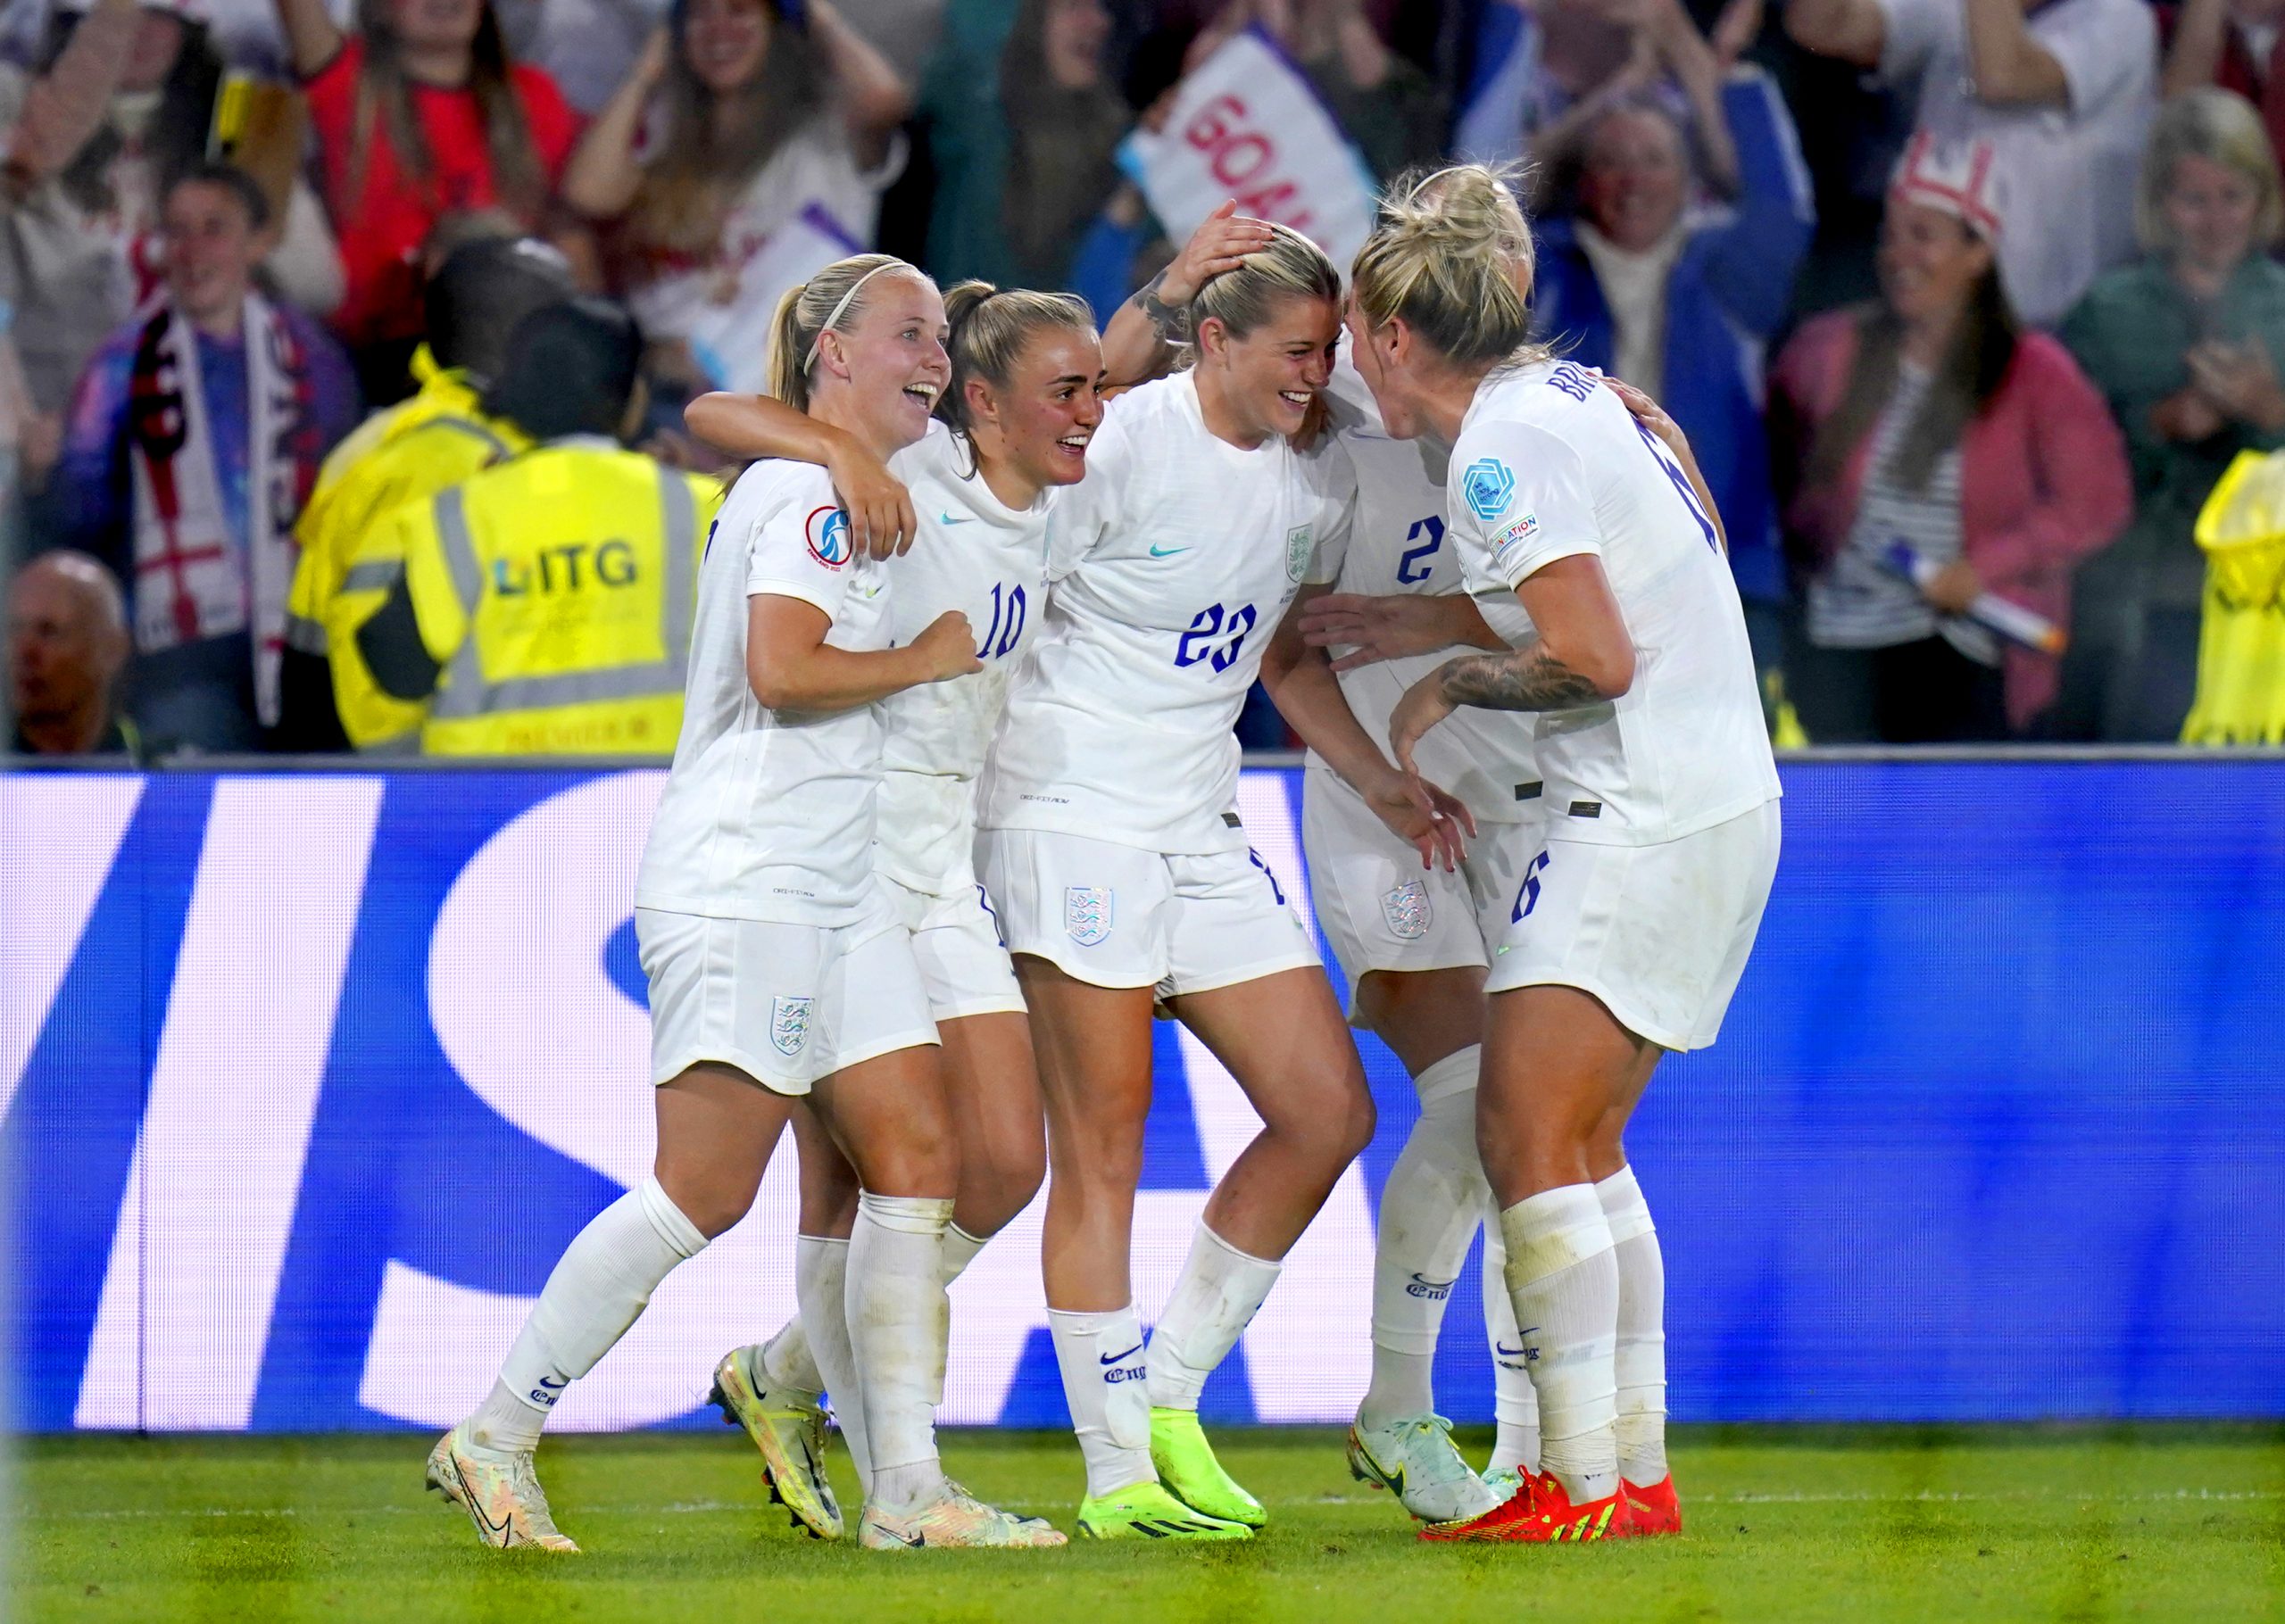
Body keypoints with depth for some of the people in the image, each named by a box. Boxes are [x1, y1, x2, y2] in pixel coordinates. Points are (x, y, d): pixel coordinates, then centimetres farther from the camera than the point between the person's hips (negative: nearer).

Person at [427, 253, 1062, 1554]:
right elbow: (780, 668, -21)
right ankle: (495, 1441, -3)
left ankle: (908, 1488, 0)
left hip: (836, 891, 10)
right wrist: (924, 660, -9)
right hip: (743, 882, -10)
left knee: (919, 1164, 1)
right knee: (703, 1193, -11)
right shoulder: (806, 488, -10)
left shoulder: (860, 495, 19)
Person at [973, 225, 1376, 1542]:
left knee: (1329, 1113, 1)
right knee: (1103, 1145, -7)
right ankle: (1116, 1470, -3)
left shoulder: (1315, 482, 8)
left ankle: (1170, 1398, 13)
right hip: (1076, 817, -8)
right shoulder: (1120, 446, -13)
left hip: (1204, 829, 8)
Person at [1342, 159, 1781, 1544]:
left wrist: (1452, 685, -5)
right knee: (1587, 1149, 13)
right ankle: (1641, 1469, 13)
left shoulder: (1504, 451, -15)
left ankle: (1587, 1485, -12)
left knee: (1530, 1138, -9)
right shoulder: (1584, 394, 12)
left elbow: (1596, 659, -23)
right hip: (1723, 805, 10)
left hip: (1645, 826, -10)